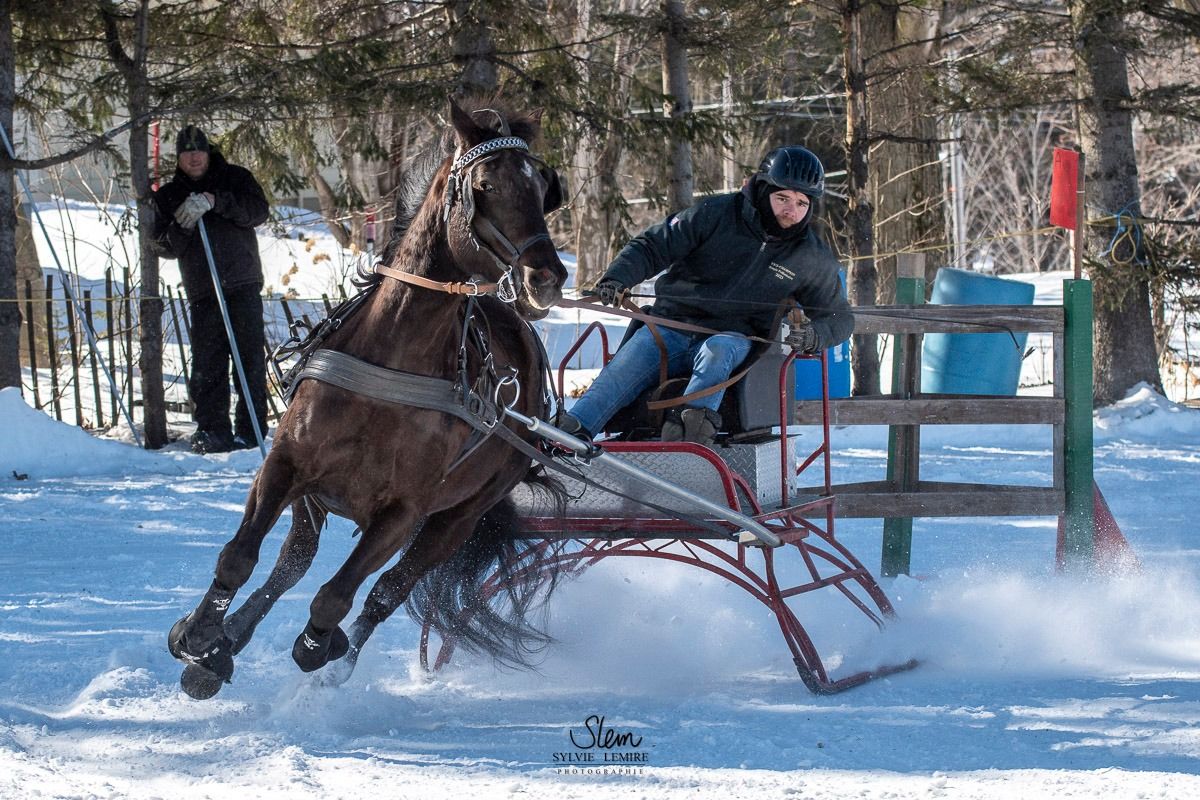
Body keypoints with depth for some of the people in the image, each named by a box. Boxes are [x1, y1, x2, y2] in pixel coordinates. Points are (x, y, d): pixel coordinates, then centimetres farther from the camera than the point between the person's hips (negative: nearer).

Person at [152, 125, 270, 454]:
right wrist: (181, 227, -15)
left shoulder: (235, 178, 10)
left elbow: (258, 211, -7)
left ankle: (250, 430, -4)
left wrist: (215, 202, -19)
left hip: (243, 285, -2)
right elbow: (165, 247, 7)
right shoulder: (169, 196, 14)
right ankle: (212, 430, -1)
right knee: (207, 365, -4)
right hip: (202, 291, 2)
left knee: (250, 357, -6)